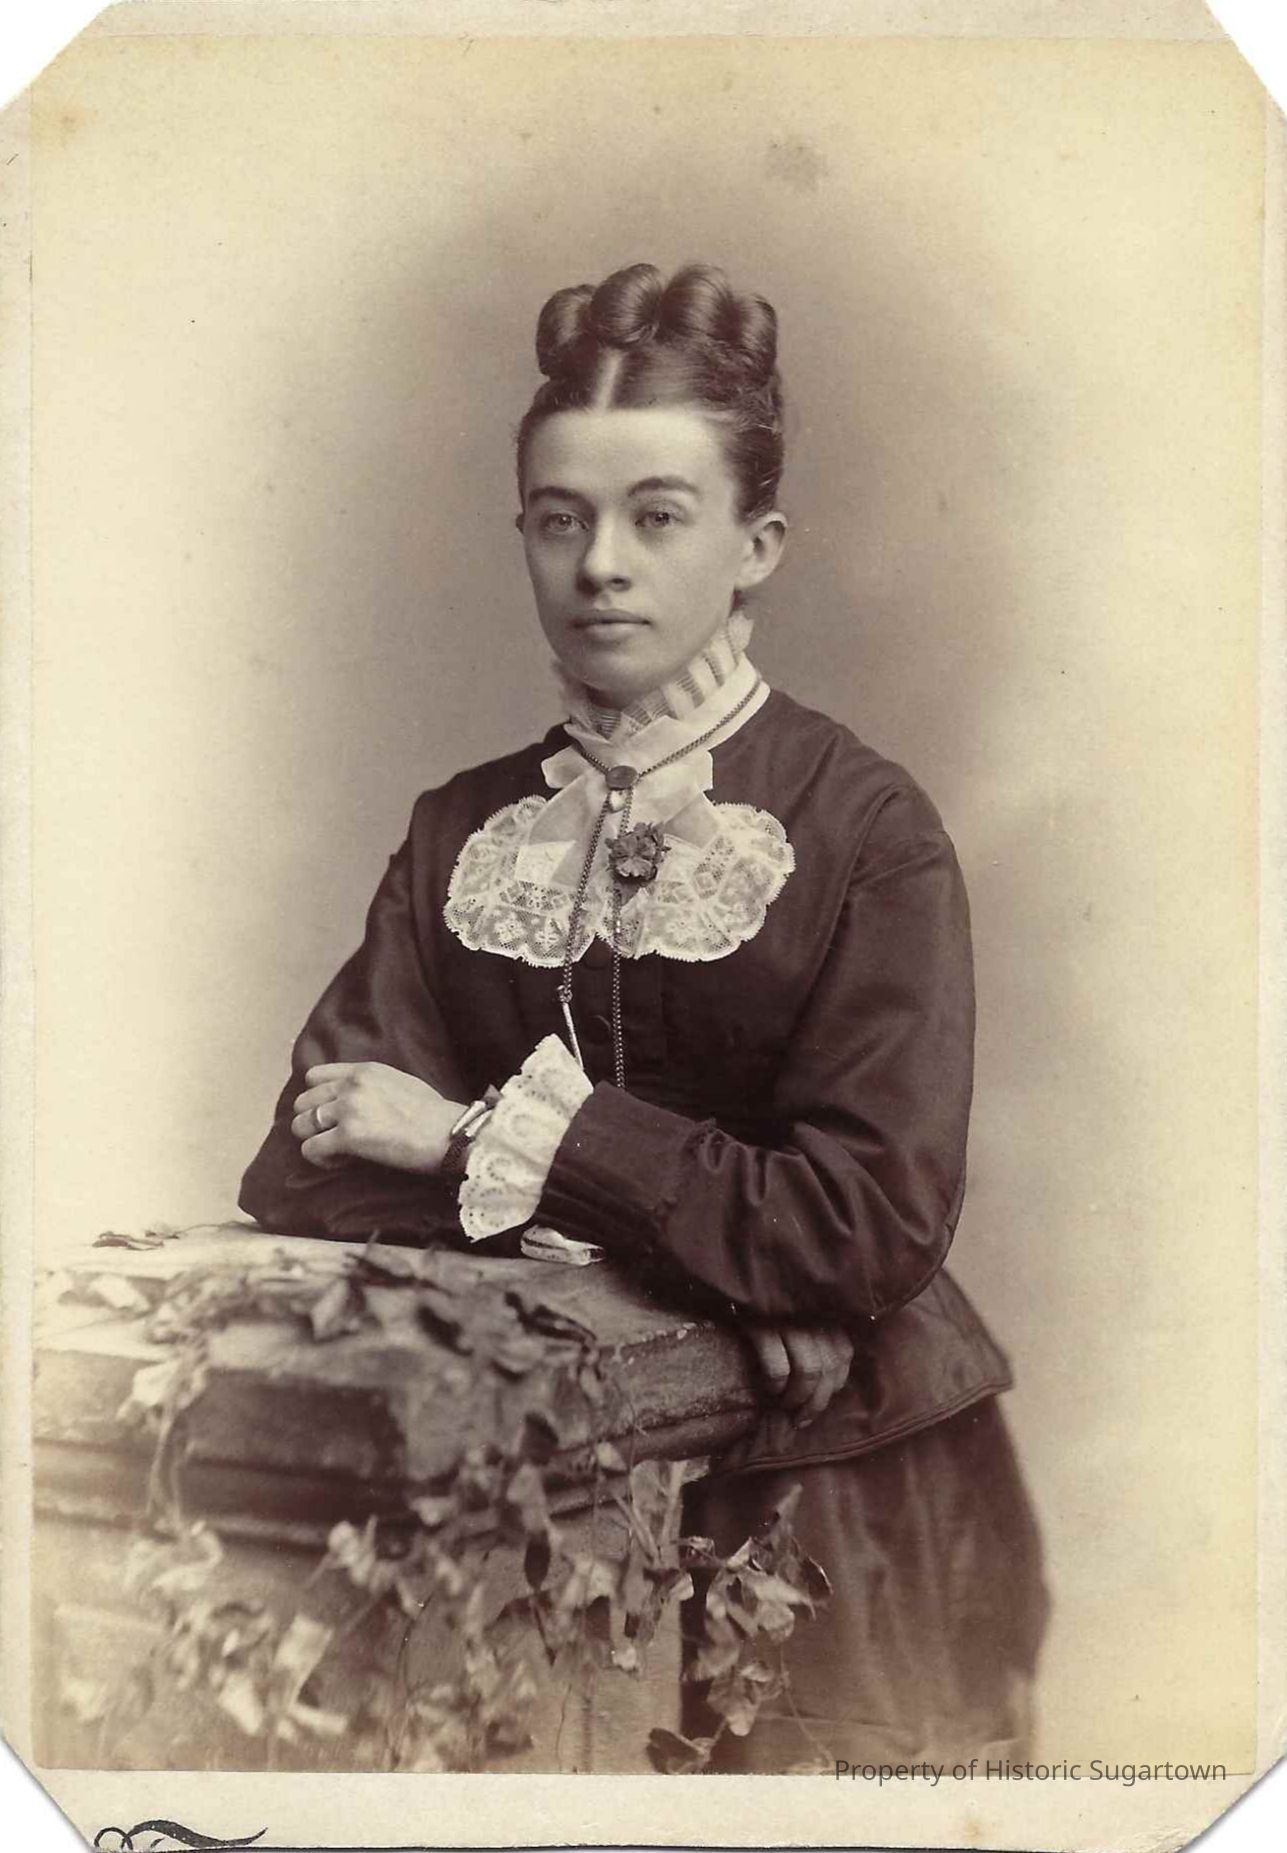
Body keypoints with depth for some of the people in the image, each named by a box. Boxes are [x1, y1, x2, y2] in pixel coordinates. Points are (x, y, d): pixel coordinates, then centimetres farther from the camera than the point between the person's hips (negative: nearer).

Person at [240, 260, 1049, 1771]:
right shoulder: (465, 828, 2)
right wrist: (702, 1254, -20)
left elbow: (877, 1223, -18)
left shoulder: (864, 827, -11)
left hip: (829, 1492, -2)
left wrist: (484, 1138, -17)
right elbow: (304, 1172, -6)